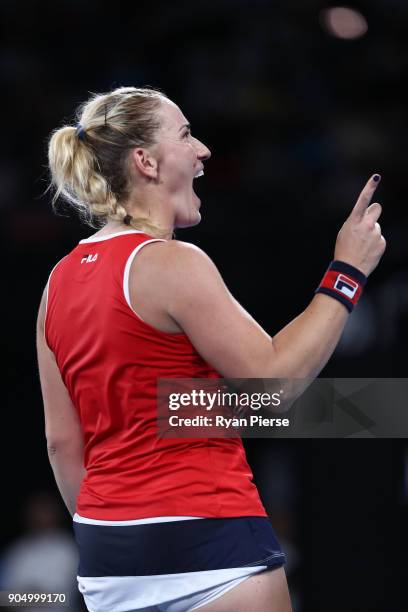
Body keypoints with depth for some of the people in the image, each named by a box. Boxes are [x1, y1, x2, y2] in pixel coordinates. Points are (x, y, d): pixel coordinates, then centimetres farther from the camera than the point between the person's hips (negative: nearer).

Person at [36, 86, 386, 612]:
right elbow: (274, 380, -13)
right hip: (203, 543, -8)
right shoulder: (170, 262, -13)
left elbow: (61, 442, 12)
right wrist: (348, 272, -6)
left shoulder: (61, 279, 9)